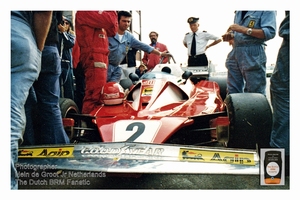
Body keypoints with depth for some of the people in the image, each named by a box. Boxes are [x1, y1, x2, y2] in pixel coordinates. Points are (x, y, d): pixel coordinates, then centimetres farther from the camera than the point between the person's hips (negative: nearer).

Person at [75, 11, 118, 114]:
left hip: (99, 59, 10)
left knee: (98, 94, 11)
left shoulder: (95, 13, 24)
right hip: (94, 59, -10)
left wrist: (113, 13, 11)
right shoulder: (85, 12, -6)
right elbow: (109, 21, -17)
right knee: (95, 95, -15)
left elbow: (112, 31, 19)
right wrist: (112, 11, 1)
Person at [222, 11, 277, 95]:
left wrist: (244, 29, -20)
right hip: (234, 54, 7)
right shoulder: (238, 11, 17)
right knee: (233, 92, 10)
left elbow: (270, 32, -17)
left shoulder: (266, 10, -5)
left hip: (253, 56, -7)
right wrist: (230, 35, 2)